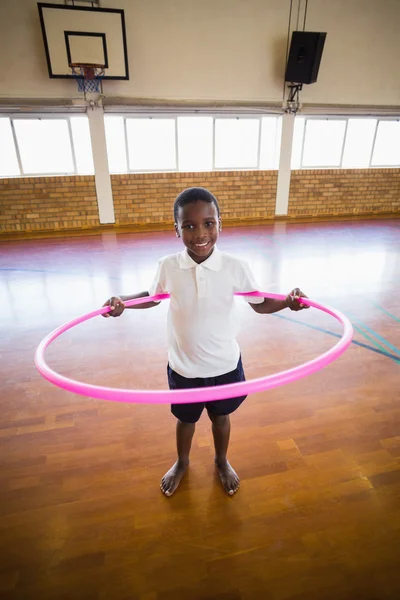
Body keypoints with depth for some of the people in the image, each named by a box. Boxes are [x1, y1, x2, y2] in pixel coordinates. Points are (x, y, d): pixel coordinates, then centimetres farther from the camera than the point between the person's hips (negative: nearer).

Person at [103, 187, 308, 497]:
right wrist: (122, 301, -11)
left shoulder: (236, 267, -17)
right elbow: (152, 296, 5)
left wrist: (288, 301, -22)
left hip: (225, 365, 0)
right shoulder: (168, 266, -14)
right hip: (183, 367, 1)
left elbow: (259, 303, -4)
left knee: (220, 416, 25)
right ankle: (182, 463, 57)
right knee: (185, 419, 25)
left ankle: (222, 462, 57)